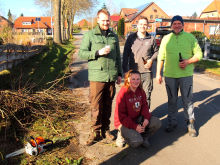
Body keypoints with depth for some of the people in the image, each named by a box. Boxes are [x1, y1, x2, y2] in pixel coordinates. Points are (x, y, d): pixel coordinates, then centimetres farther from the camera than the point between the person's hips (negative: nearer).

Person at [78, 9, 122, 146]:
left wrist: (119, 74, 16)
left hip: (111, 77, 4)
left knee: (108, 105, 10)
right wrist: (98, 52, -15)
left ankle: (105, 129, 23)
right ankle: (95, 132, 11)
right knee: (96, 106, -2)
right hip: (97, 77, -4)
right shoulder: (90, 35, 2)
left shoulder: (114, 36, 15)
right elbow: (81, 53, -2)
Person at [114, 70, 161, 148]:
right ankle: (122, 136, 6)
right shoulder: (123, 93, -19)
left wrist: (146, 118, -14)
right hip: (124, 122, -6)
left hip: (137, 119, 6)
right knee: (137, 142, -25)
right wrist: (134, 126, -21)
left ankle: (143, 136, 11)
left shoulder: (141, 91, 1)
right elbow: (120, 115, -18)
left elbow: (144, 106, 7)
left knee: (157, 122, -12)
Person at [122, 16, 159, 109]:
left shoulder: (151, 39, 6)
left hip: (147, 72, 1)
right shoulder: (131, 38, 2)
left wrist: (151, 60, -1)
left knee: (146, 95, 8)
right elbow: (126, 54, 2)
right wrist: (125, 70, -2)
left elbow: (156, 51, 19)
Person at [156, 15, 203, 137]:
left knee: (187, 100, 3)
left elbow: (198, 54, 3)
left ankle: (190, 124, 18)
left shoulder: (190, 37, 4)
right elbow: (161, 57, 9)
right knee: (172, 100, 11)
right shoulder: (166, 38, 8)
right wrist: (158, 73, 5)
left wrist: (187, 62, -14)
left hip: (186, 74, -1)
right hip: (169, 75, 2)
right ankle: (172, 122, 25)